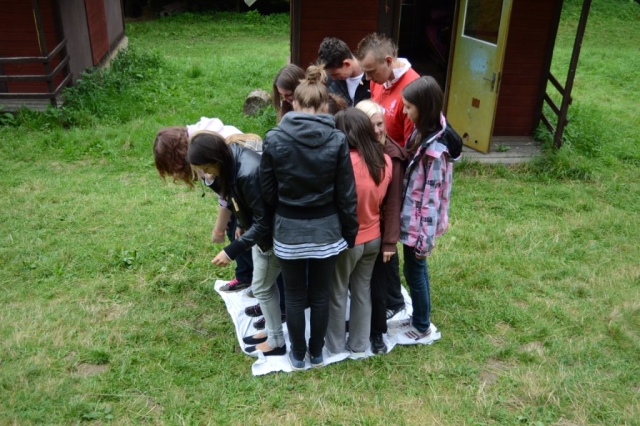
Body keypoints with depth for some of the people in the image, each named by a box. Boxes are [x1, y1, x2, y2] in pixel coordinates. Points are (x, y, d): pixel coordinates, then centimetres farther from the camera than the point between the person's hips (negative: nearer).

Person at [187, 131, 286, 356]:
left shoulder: (249, 174, -36)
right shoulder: (232, 156, -8)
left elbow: (263, 222, -29)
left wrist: (231, 251, -25)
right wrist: (242, 225, 16)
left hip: (273, 235, -9)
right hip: (259, 229, 9)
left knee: (261, 288, 7)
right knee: (267, 284, 20)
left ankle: (276, 342, 25)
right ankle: (272, 332, 37)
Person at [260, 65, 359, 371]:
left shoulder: (274, 139, -11)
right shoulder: (337, 140, -11)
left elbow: (267, 191, -3)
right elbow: (346, 195, -6)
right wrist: (350, 232, 6)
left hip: (288, 231, 0)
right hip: (326, 230, 1)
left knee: (295, 297, 16)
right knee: (320, 296, 17)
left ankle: (297, 356, 32)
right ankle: (317, 354, 34)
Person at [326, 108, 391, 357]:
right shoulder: (385, 161, -6)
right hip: (373, 238, 6)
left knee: (337, 293, 15)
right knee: (362, 290, 20)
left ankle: (335, 344, 33)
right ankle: (359, 345, 34)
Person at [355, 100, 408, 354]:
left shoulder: (391, 155, -15)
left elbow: (394, 202, -14)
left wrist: (390, 240, -14)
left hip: (380, 230, -3)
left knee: (377, 284, 8)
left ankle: (377, 332, 28)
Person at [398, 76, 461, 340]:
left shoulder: (434, 149, -28)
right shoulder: (424, 131, 0)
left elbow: (431, 197, -24)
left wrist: (426, 237, -18)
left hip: (419, 222, -9)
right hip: (411, 217, 9)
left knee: (414, 270, 9)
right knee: (417, 268, 22)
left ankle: (421, 326, 29)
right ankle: (420, 316, 41)